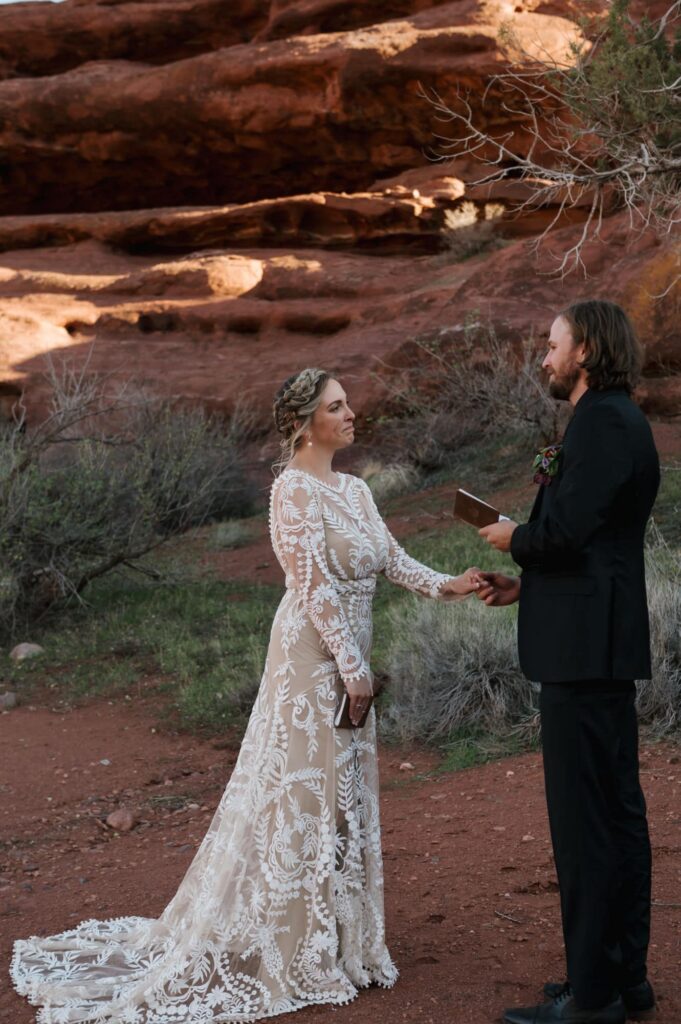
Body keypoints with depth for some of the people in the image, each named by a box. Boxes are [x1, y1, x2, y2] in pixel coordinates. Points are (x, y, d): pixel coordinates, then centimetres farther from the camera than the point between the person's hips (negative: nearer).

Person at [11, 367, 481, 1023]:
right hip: (312, 657, -9)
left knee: (343, 791, 14)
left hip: (346, 660, 9)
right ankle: (296, 952, 9)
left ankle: (333, 938, 26)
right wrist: (353, 667, -19)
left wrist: (445, 586, -7)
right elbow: (315, 585, -18)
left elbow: (390, 559, 9)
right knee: (305, 789, -2)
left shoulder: (353, 490, 13)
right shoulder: (294, 488, -14)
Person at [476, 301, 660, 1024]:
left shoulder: (604, 423, -14)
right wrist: (525, 584, 17)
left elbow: (564, 530, -25)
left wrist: (514, 538, -5)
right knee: (617, 814, 15)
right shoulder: (614, 421, 18)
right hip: (599, 645, 11)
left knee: (584, 820, -5)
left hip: (584, 650, -11)